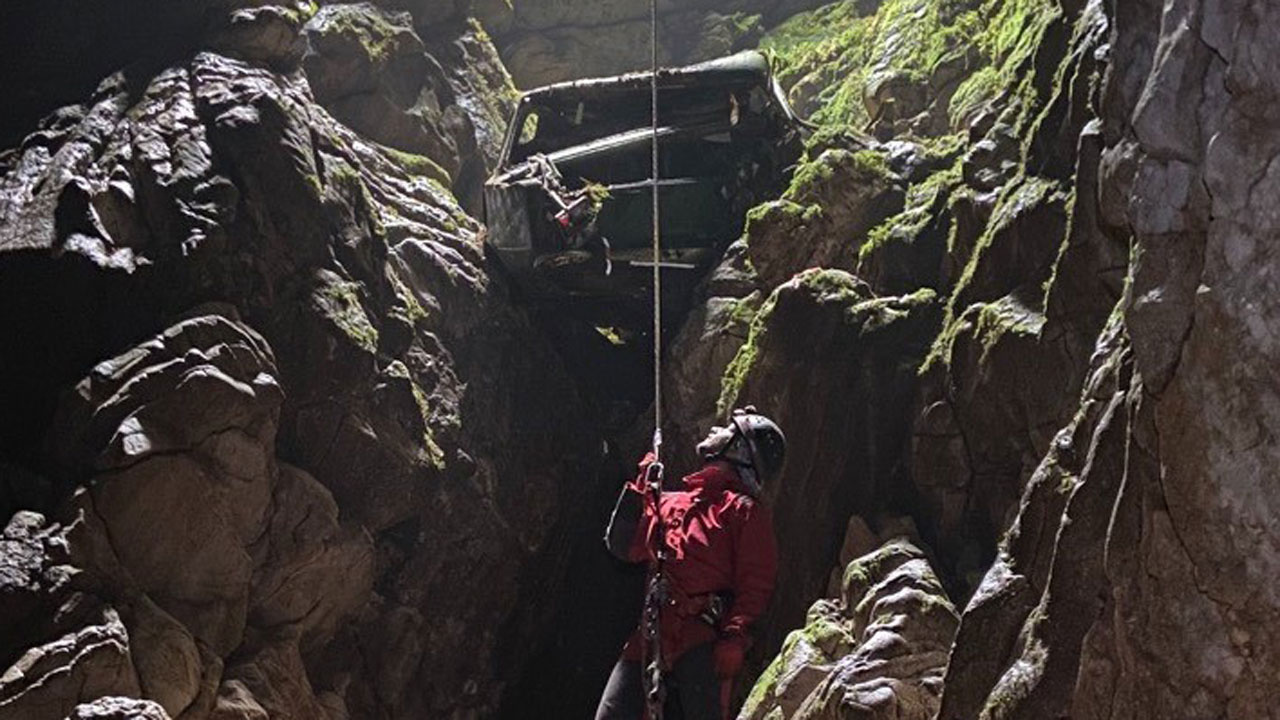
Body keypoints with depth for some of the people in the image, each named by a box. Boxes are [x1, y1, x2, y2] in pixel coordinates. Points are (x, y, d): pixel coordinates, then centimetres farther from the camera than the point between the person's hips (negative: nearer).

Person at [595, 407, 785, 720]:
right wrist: (640, 486, 13)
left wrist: (734, 638, -18)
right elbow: (623, 546, 19)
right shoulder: (672, 501, 25)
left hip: (701, 639, -6)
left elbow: (756, 586, -4)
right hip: (651, 636, 6)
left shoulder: (745, 509, 5)